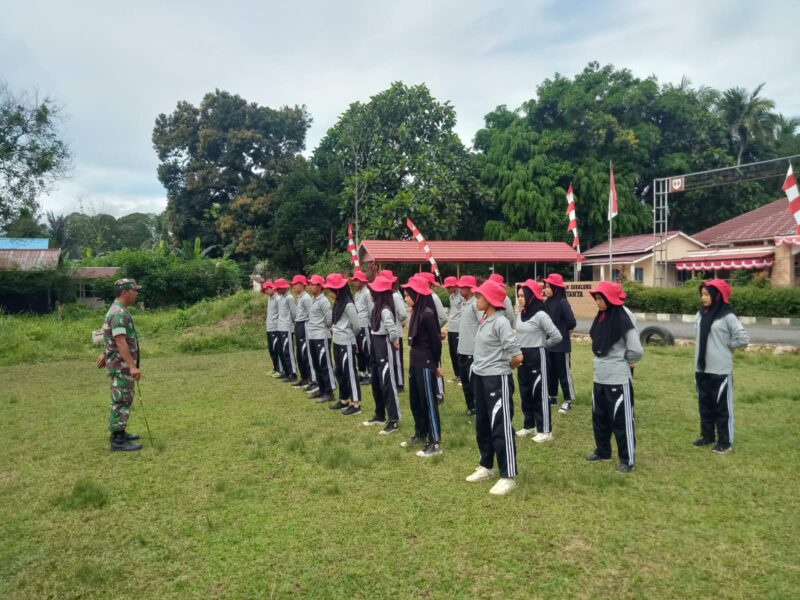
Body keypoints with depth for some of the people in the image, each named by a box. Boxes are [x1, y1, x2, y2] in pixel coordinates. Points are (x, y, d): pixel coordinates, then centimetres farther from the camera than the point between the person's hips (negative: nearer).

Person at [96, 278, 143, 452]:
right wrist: (132, 366, -31)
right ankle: (118, 441, -1)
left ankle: (119, 433, 28)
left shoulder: (118, 310, 13)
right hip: (121, 365, -10)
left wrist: (104, 354, 33)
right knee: (121, 401, -5)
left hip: (122, 364, 10)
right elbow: (120, 342, -27)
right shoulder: (119, 313, -20)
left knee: (123, 400, 18)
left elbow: (112, 338, 24)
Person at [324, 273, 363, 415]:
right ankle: (344, 400, 28)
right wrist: (335, 330, 3)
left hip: (346, 344, -9)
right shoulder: (338, 303, 9)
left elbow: (356, 326, -14)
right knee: (339, 372, 16)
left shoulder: (348, 305, -18)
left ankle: (356, 404, 5)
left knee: (349, 373, -3)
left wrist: (348, 335, 2)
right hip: (337, 343, 9)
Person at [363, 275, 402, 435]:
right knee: (376, 383, 17)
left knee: (387, 384, -3)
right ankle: (380, 416, 31)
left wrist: (394, 342, -13)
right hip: (376, 347, 10)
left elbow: (393, 330, -31)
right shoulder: (378, 307, 8)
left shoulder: (385, 310, -21)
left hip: (385, 348, -10)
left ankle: (393, 421, 5)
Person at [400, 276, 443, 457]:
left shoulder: (427, 313, -18)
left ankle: (435, 443, 6)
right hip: (415, 360, 9)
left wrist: (435, 364, -9)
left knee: (428, 401, -2)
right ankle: (420, 435, 32)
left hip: (425, 362, -9)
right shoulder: (417, 312, 9)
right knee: (415, 400, 18)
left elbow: (435, 340, -16)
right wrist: (414, 358, 6)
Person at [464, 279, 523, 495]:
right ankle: (486, 467, 34)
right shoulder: (484, 320, 8)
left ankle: (508, 477, 10)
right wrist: (479, 368, 7)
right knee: (482, 425, 18)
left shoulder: (501, 322, -18)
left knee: (501, 428, -1)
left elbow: (517, 356, -21)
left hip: (497, 380, -9)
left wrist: (503, 367, -3)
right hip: (480, 378, 9)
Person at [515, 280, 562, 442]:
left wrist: (542, 344, -3)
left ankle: (545, 430, 8)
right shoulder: (520, 315, 7)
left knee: (539, 393, -1)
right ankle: (529, 425, 27)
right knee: (525, 393, 14)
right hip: (522, 356, 8)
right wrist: (520, 350, 8)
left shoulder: (541, 315, -16)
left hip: (537, 357, -7)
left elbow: (557, 336, -16)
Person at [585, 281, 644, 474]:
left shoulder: (623, 321, -16)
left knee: (621, 420, 2)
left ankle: (628, 460, 14)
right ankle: (602, 451, 34)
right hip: (599, 378, 8)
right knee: (599, 417, 18)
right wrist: (603, 361, 9)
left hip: (618, 380, -8)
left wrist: (621, 362, -2)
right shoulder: (599, 319, 7)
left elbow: (637, 351, -17)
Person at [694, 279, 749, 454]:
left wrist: (726, 345, -2)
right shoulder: (701, 314, 7)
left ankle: (725, 441, 14)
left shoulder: (727, 316, -13)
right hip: (701, 369, 6)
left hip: (720, 370, -6)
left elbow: (743, 338, -11)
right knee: (705, 404, 16)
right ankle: (707, 436, 28)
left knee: (722, 406, 4)